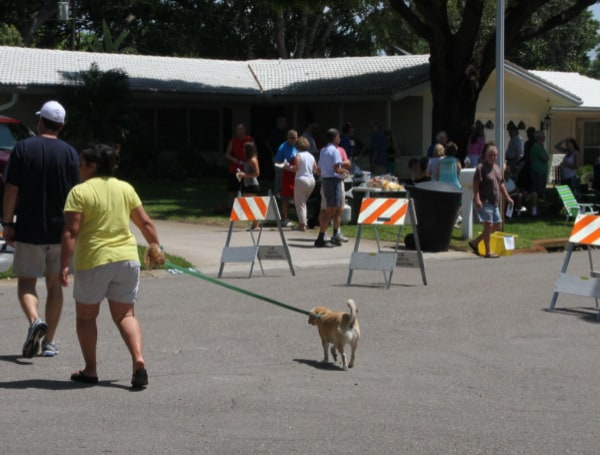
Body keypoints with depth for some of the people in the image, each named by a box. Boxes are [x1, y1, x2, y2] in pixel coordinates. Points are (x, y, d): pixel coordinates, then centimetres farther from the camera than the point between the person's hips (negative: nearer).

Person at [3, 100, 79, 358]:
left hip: (28, 229, -2)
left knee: (26, 281, 8)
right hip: (60, 229, 2)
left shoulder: (23, 148, -5)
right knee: (54, 284, 11)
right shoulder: (69, 153, -1)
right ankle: (50, 341, 13)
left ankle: (35, 321, -20)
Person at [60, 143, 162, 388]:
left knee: (85, 316, 14)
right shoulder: (126, 188, 7)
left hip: (93, 260, -4)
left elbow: (71, 232, -13)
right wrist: (156, 248, 20)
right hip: (126, 258, 4)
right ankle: (139, 361, -10)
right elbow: (145, 223, 9)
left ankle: (90, 370, 17)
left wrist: (64, 265, -11)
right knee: (125, 315, 10)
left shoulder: (80, 192, -8)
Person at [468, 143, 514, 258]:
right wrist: (477, 198, -26)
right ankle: (488, 252, -3)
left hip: (494, 202, 9)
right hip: (484, 202, -9)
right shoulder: (481, 167, -9)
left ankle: (475, 242, 19)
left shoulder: (497, 168, 17)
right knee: (488, 225, -9)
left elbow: (501, 184, 25)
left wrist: (507, 198, 20)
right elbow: (475, 184, -16)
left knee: (496, 226, 10)